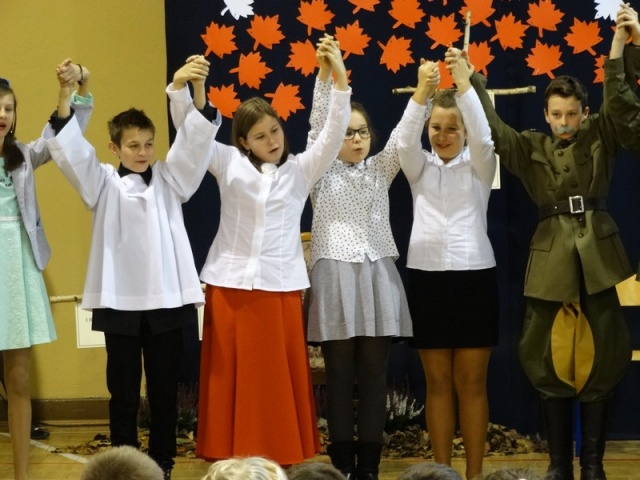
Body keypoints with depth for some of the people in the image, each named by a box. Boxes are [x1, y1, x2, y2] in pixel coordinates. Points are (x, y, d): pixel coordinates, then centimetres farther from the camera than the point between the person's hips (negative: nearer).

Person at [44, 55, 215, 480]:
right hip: (120, 300, -1)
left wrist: (195, 88, -22)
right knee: (123, 389, 5)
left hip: (167, 298, 1)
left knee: (165, 388, 7)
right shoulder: (104, 183, 5)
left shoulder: (170, 180, 9)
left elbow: (195, 141, -4)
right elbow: (70, 149, -9)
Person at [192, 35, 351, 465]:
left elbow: (333, 137, -7)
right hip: (231, 285, 0)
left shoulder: (300, 170, 6)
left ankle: (281, 460, 9)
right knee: (234, 378, 2)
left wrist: (340, 80, -20)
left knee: (279, 380, 2)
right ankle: (232, 461, 8)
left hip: (280, 285, 0)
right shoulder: (229, 164, 5)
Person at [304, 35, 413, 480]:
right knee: (340, 378, 2)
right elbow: (317, 126, -7)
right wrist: (326, 74, -19)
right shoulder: (321, 172, 5)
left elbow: (403, 134, 0)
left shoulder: (380, 171, 12)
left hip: (377, 277, 2)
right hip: (335, 277, -2)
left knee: (374, 377, 4)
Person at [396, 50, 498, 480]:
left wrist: (465, 85, -32)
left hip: (474, 277, -2)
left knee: (471, 383, 2)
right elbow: (406, 140, -13)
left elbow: (482, 136, -18)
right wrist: (421, 92, -30)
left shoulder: (479, 165, 3)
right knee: (438, 383, 6)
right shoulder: (420, 167, 8)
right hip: (427, 278, 2)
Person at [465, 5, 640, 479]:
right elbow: (491, 129, -5)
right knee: (553, 360, 2)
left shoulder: (600, 137, 5)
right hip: (551, 257, 1)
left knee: (600, 359, 1)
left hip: (598, 254, -1)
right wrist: (471, 77, -15)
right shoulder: (531, 148, 7)